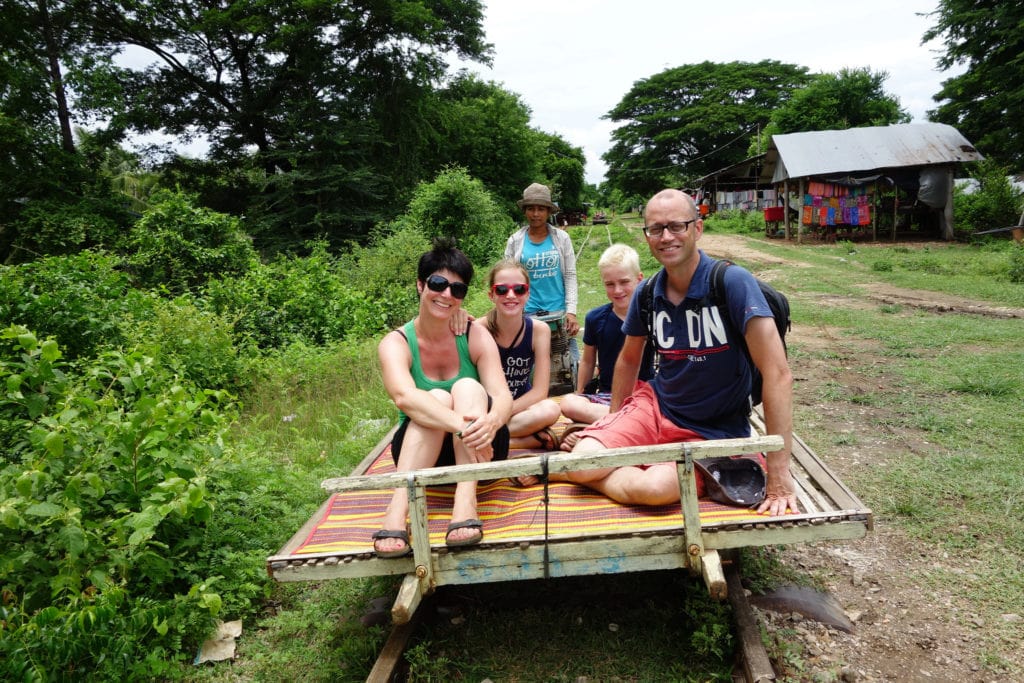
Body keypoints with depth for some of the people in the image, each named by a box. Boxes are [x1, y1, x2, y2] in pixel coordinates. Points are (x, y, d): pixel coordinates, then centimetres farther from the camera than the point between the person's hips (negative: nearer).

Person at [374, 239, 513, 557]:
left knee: (468, 387, -26)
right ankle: (397, 513, -43)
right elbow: (404, 396, -29)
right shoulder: (396, 343, -8)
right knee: (437, 397, -29)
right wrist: (461, 424, -45)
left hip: (477, 450, 1)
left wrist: (490, 421, -41)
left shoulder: (476, 338, -3)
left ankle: (465, 505, -42)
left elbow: (503, 396, -17)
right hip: (419, 454, -1)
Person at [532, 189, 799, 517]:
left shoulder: (732, 282, -19)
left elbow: (778, 374, -23)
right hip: (654, 406, 4)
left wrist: (779, 475, -24)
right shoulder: (647, 293, -2)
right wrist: (614, 427, 20)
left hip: (711, 431, -3)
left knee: (657, 486, -33)